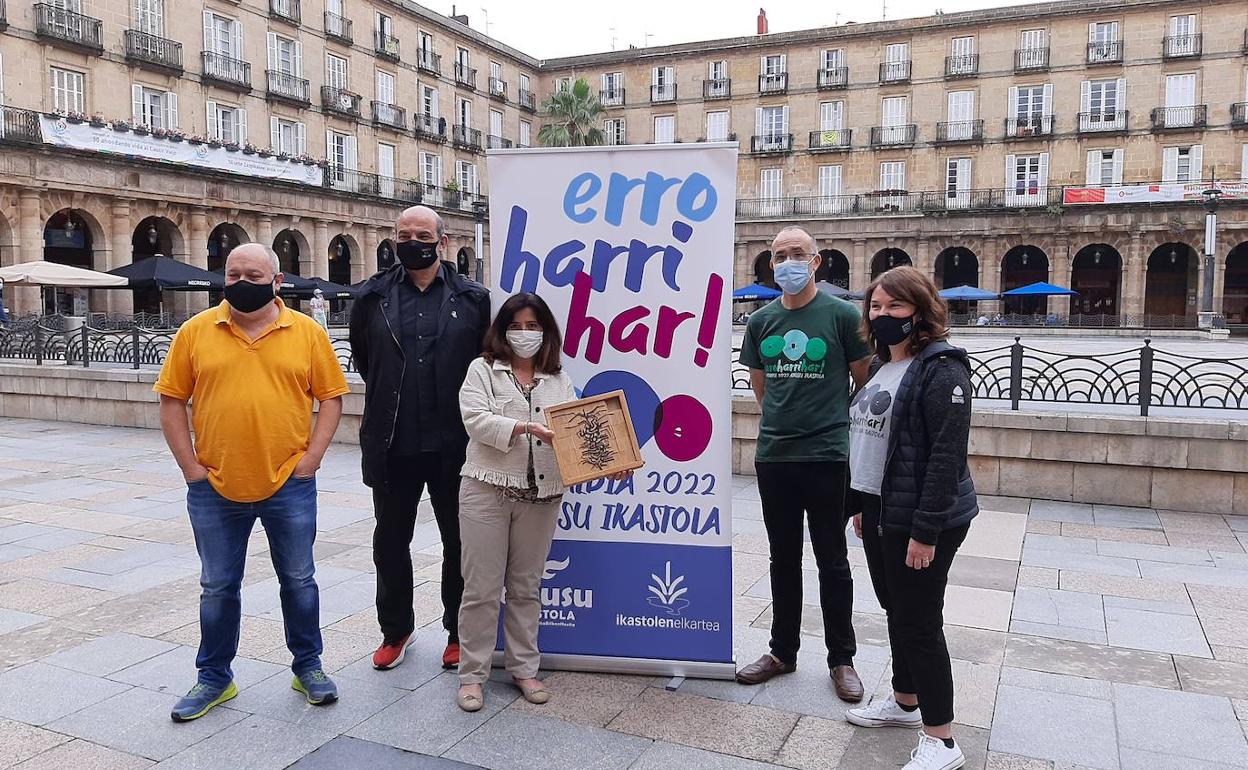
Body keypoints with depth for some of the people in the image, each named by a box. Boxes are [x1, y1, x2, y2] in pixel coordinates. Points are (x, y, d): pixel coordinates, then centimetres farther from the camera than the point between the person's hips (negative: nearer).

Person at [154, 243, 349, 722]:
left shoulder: (307, 332, -1)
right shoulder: (196, 332, 0)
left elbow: (331, 398, 2)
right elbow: (171, 402, 3)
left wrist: (310, 459, -6)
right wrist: (190, 467, -3)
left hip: (289, 486, 0)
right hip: (215, 489, 1)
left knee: (299, 580, 12)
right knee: (217, 587, 14)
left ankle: (308, 666, 29)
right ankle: (214, 678, 30)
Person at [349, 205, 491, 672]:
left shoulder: (473, 299, -1)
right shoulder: (374, 297, 4)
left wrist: (466, 404, 7)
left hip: (453, 445, -1)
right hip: (392, 445, 2)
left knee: (459, 542, 11)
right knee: (390, 542, 13)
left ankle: (458, 632, 28)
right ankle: (395, 629, 32)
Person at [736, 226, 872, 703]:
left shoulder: (841, 315, -5)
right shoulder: (761, 321, 7)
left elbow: (865, 382, 3)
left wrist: (835, 421, 8)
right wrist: (784, 419, 13)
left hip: (826, 457, -4)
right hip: (772, 456, 4)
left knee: (832, 562, 7)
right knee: (783, 559, 15)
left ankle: (841, 659, 21)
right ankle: (782, 652, 28)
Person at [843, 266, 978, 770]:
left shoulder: (941, 369, -17)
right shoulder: (882, 366, 12)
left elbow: (948, 455, -22)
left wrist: (926, 531, -23)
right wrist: (860, 503, 19)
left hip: (920, 523, -9)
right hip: (880, 515, 9)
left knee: (918, 622, -2)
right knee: (896, 610, 20)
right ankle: (905, 700, 38)